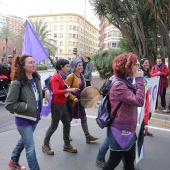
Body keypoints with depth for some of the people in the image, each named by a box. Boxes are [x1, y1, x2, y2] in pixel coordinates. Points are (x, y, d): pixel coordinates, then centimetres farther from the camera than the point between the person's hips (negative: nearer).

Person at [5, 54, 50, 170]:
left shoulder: (36, 78, -1)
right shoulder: (17, 83, -23)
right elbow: (9, 105, -20)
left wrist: (45, 91, -4)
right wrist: (27, 106, -22)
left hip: (35, 117, 8)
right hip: (24, 120, -8)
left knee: (24, 140, 26)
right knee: (31, 148, 0)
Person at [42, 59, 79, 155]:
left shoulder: (62, 76, 10)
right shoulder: (56, 77, -17)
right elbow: (55, 92, -27)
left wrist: (69, 90, -1)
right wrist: (68, 90, -27)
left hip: (63, 105, 9)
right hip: (57, 105, -9)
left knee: (67, 124, 14)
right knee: (54, 126, 5)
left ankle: (67, 145, 29)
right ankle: (45, 145, 25)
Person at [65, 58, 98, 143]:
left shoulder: (81, 76, 4)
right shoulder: (70, 77, -19)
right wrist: (73, 97, -24)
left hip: (80, 101, 7)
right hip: (72, 101, -7)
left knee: (84, 118, 10)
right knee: (69, 119, 11)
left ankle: (87, 136, 19)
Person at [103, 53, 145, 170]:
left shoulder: (126, 83, 9)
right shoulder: (119, 86, -23)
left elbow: (134, 99, 7)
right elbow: (139, 101, -27)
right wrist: (140, 80, -21)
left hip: (128, 130, 10)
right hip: (120, 132, -9)